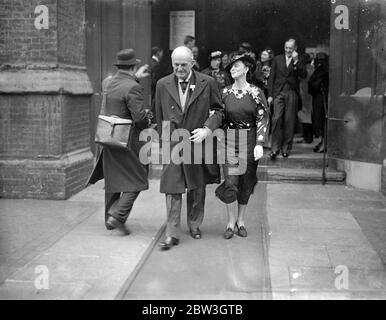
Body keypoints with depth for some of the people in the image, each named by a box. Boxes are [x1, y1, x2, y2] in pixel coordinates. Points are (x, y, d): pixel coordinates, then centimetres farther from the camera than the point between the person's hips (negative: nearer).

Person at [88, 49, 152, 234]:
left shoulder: (107, 82, 5)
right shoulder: (133, 88, -19)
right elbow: (139, 117, -22)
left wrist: (135, 77, 35)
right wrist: (147, 117, -1)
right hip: (128, 141, -8)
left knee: (112, 180, 18)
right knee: (136, 180, 4)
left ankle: (109, 218, 26)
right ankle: (118, 216, -7)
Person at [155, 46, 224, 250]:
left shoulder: (207, 83, -2)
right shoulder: (163, 85, 3)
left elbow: (218, 110, 4)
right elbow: (160, 118, 10)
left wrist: (207, 129, -13)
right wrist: (163, 142, 9)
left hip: (197, 143, 0)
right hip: (172, 145, 0)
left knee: (198, 189, 14)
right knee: (172, 190, -4)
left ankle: (194, 225, 34)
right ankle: (172, 234, 3)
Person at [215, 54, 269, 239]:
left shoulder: (256, 93, -2)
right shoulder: (225, 93, 3)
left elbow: (263, 119, -3)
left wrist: (259, 144, -11)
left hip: (249, 141, 0)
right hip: (229, 140, 1)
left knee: (246, 183, 7)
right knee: (230, 181, -6)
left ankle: (241, 220, 22)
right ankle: (231, 222, 8)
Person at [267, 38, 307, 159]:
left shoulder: (298, 62, 8)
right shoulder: (277, 59, 11)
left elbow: (304, 75, -7)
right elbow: (271, 77, 9)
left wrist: (296, 61, -13)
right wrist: (270, 95, 2)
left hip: (292, 94, 0)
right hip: (278, 93, 0)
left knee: (289, 122, 1)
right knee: (276, 119, -11)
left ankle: (286, 148, 11)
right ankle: (275, 148, -7)